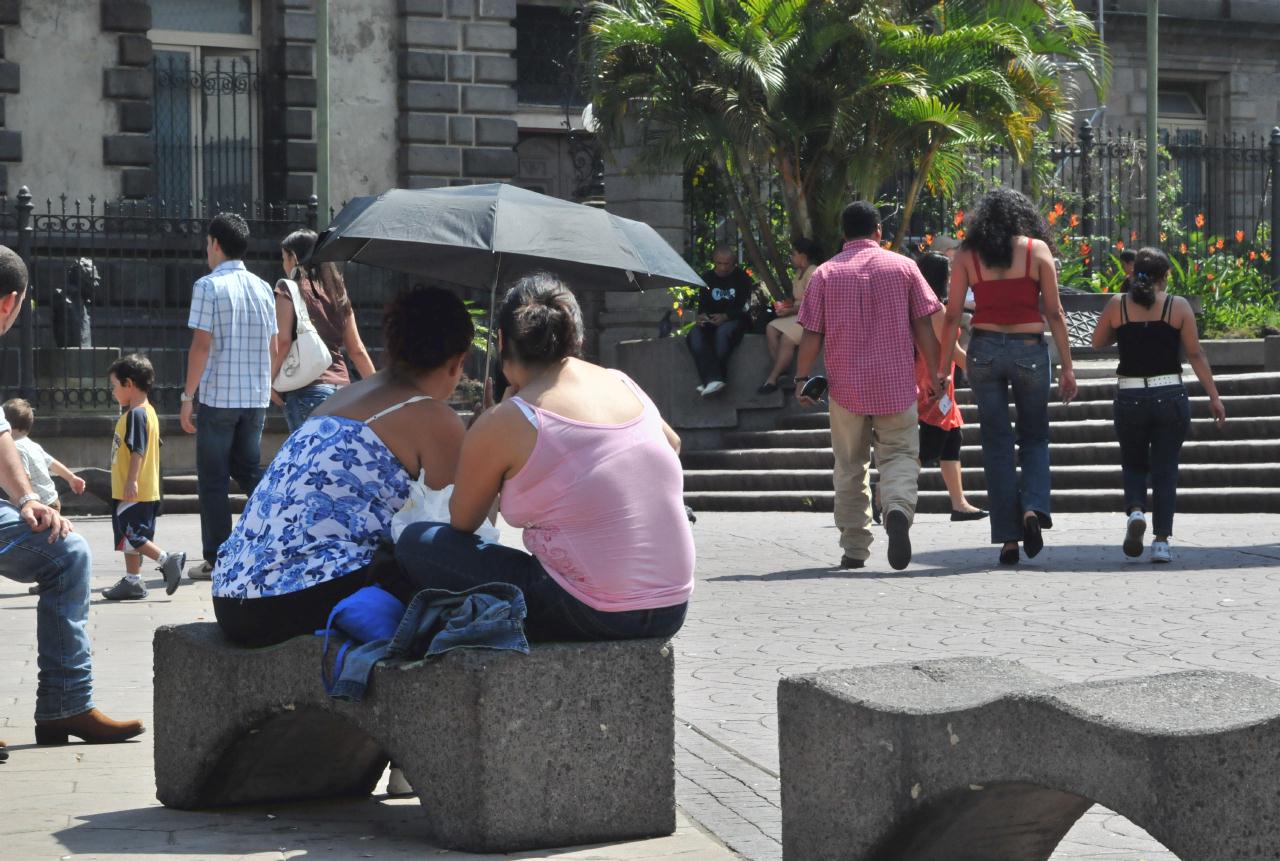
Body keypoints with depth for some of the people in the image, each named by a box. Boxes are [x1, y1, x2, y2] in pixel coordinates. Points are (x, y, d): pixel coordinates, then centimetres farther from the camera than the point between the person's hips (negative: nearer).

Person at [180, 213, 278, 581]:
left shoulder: (208, 286, -9)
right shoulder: (263, 288, 9)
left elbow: (202, 345, -14)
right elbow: (273, 348, 12)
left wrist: (188, 395, -9)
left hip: (218, 396, -5)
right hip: (256, 398, 5)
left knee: (213, 479, 3)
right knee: (247, 468, 19)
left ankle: (216, 560, 6)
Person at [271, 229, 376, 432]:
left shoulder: (289, 290, 0)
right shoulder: (338, 293, 17)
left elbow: (283, 341, -10)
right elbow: (357, 349, 16)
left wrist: (270, 380, -2)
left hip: (307, 388, -6)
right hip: (342, 387, 6)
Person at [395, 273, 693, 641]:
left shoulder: (504, 422, -10)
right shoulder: (622, 384, 7)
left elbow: (462, 522, 6)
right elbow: (672, 444, 29)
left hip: (593, 617, -7)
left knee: (416, 542, 3)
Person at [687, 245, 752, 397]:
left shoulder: (742, 277, 1)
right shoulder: (707, 278, 14)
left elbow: (745, 307, -6)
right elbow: (702, 304, 13)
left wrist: (725, 316, -23)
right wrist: (701, 316, -11)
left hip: (735, 320, -4)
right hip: (711, 320, 4)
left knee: (723, 332, -39)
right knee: (694, 335, -29)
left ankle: (710, 380, -39)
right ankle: (713, 379, -46)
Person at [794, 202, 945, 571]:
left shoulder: (825, 273, 1)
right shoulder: (903, 267, 2)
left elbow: (811, 334, -2)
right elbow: (923, 326, 1)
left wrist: (801, 379, 6)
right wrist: (936, 374, 7)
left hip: (846, 387, 1)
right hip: (897, 385, 0)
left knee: (850, 467, 11)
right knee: (900, 455, 4)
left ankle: (854, 549, 11)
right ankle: (898, 510, -27)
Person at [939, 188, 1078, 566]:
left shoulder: (967, 255, 4)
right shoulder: (1037, 249, 2)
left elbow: (952, 317, 1)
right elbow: (1054, 312, -1)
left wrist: (943, 369, 5)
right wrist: (1067, 367, 3)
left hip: (984, 350, 1)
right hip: (1030, 350, -1)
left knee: (997, 443, 7)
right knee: (1034, 436, 16)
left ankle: (1008, 538, 5)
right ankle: (1033, 508, -8)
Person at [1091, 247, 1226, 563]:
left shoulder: (1117, 305, -1)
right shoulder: (1178, 306, -3)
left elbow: (1098, 341, 12)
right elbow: (1196, 354, -2)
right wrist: (1214, 397, 2)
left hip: (1130, 399, 1)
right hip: (1171, 398, -1)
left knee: (1134, 464, 19)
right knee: (1165, 470, 7)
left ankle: (1135, 510, -9)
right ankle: (1161, 542, 1)